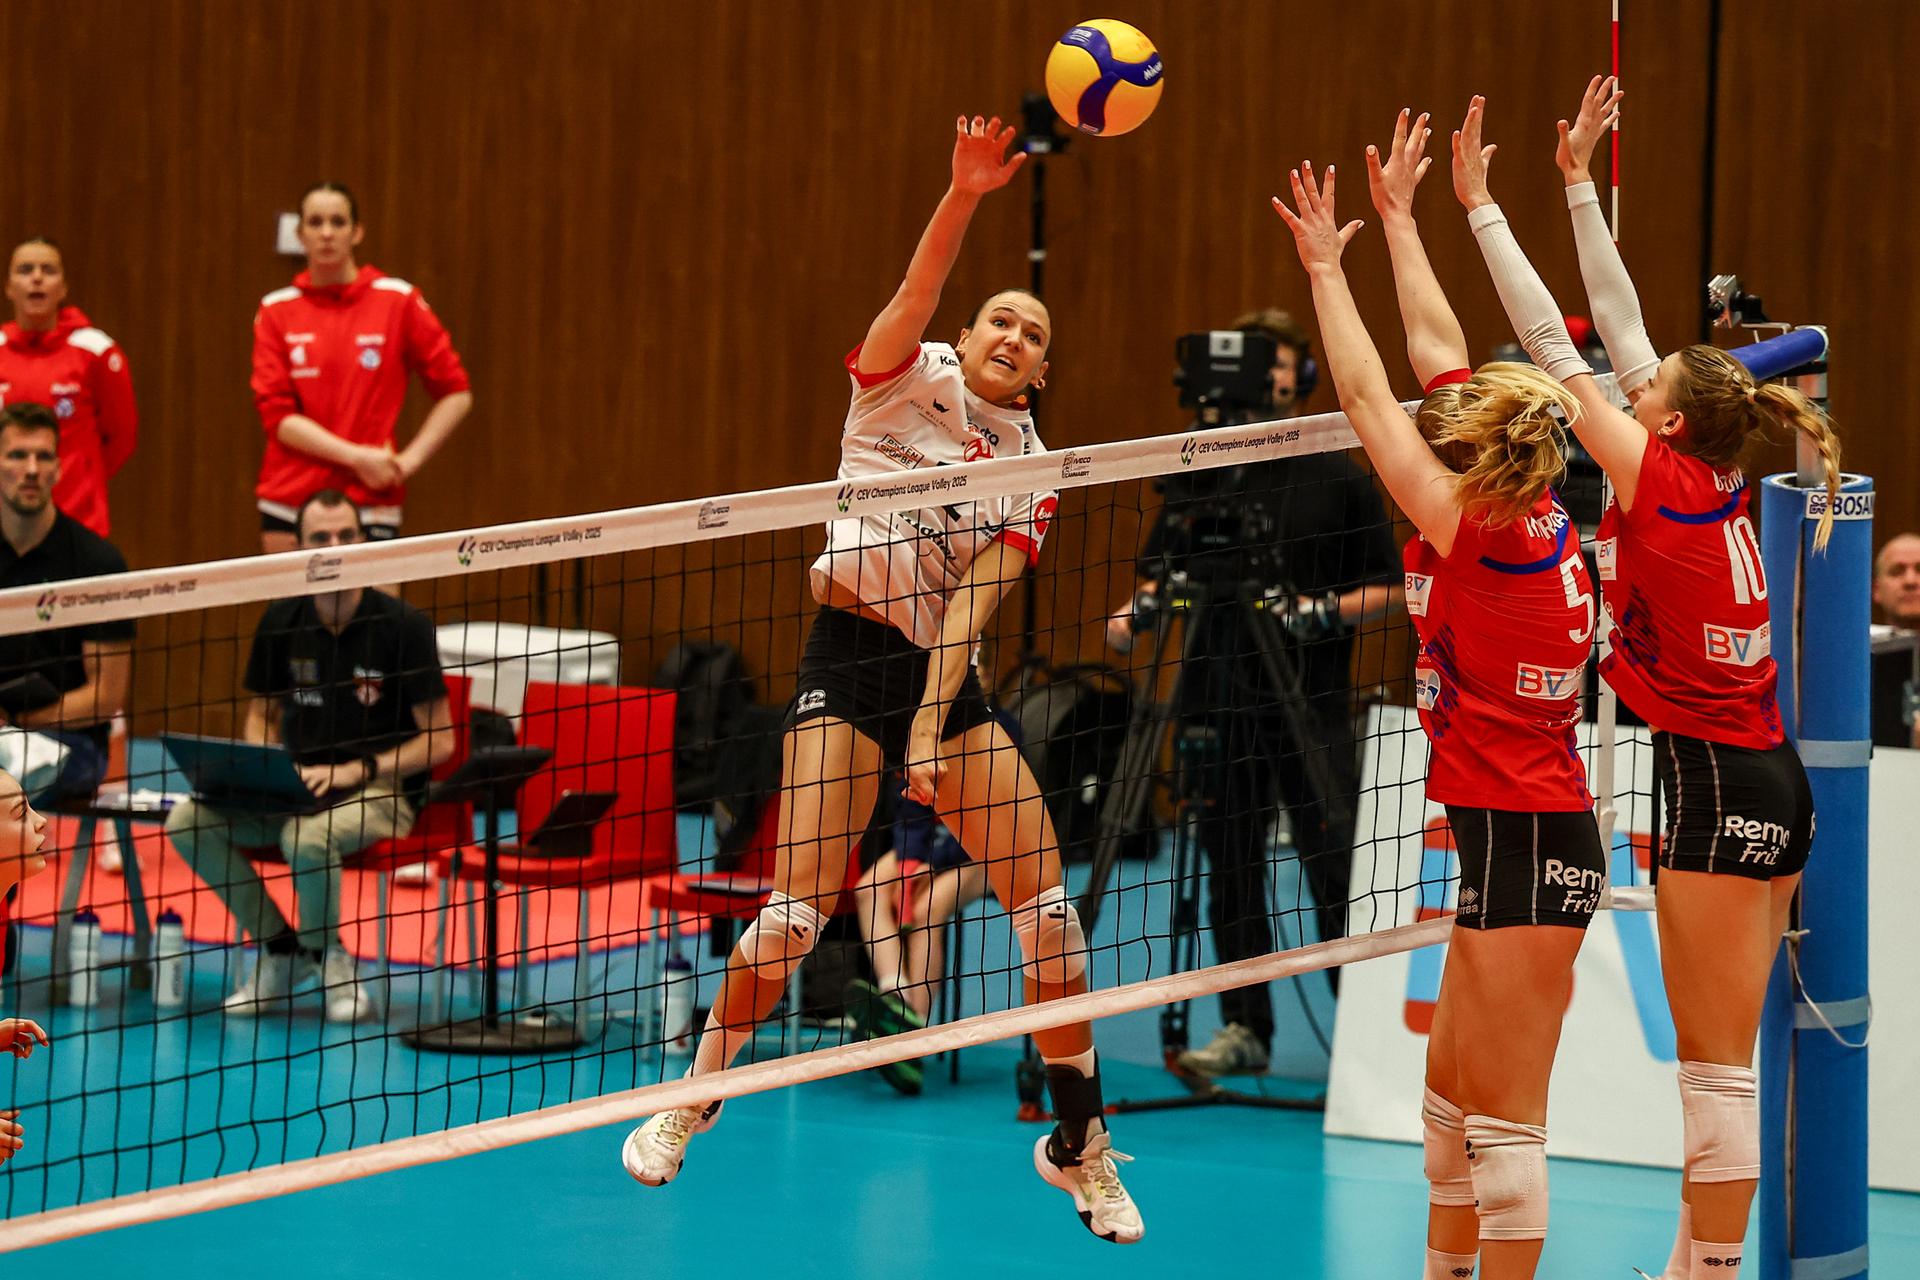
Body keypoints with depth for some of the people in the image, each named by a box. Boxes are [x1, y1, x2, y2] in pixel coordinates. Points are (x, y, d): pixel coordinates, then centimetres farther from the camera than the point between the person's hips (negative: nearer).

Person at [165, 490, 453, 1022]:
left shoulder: (402, 625, -9)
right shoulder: (281, 622, 4)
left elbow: (439, 741, -8)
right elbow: (262, 712, 18)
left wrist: (356, 770, -17)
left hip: (381, 791, -5)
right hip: (297, 786, 5)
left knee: (307, 837, -38)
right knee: (189, 819, -19)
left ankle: (328, 955, -7)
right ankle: (280, 947, -2)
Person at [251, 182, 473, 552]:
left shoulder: (398, 300, 1)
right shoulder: (276, 310, 4)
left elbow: (456, 395, 5)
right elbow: (277, 415, -3)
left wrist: (408, 461, -6)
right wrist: (356, 456, -13)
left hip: (370, 508, -2)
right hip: (288, 504, 2)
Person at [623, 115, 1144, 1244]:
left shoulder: (1031, 470, 8)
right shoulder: (908, 377, 2)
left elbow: (974, 602, -4)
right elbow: (915, 298, -21)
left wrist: (931, 729, -17)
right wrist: (964, 197, -37)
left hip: (945, 678, 4)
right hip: (848, 656, -4)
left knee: (1046, 900, -2)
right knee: (801, 905, -13)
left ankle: (1081, 1145, 13)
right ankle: (692, 1100, 9)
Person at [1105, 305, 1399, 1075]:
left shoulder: (1339, 480, 4)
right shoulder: (1199, 476, 10)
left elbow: (1384, 588, 6)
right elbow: (1160, 569, 12)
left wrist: (1326, 613, -12)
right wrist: (1138, 610, -8)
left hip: (1310, 707, -3)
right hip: (1218, 705, 3)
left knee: (1334, 867, -5)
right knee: (1232, 869, 5)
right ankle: (1244, 1029, 13)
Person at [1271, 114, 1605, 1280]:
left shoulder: (1477, 535, -15)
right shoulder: (1539, 521, 5)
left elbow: (1369, 398, -7)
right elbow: (1439, 355, 14)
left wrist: (1328, 270, 3)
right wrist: (1398, 220, 20)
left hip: (1524, 844, -9)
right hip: (1527, 837, 9)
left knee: (1504, 1122, -5)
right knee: (1452, 1098, 20)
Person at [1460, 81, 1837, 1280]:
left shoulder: (1662, 483, -13)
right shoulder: (1720, 486, 7)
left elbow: (1557, 350, -10)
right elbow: (1621, 332, 14)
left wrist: (1482, 204, -5)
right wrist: (1579, 185, 18)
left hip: (1721, 781, -9)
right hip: (1769, 777, 9)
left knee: (1718, 1065, -5)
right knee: (1719, 1056, 12)